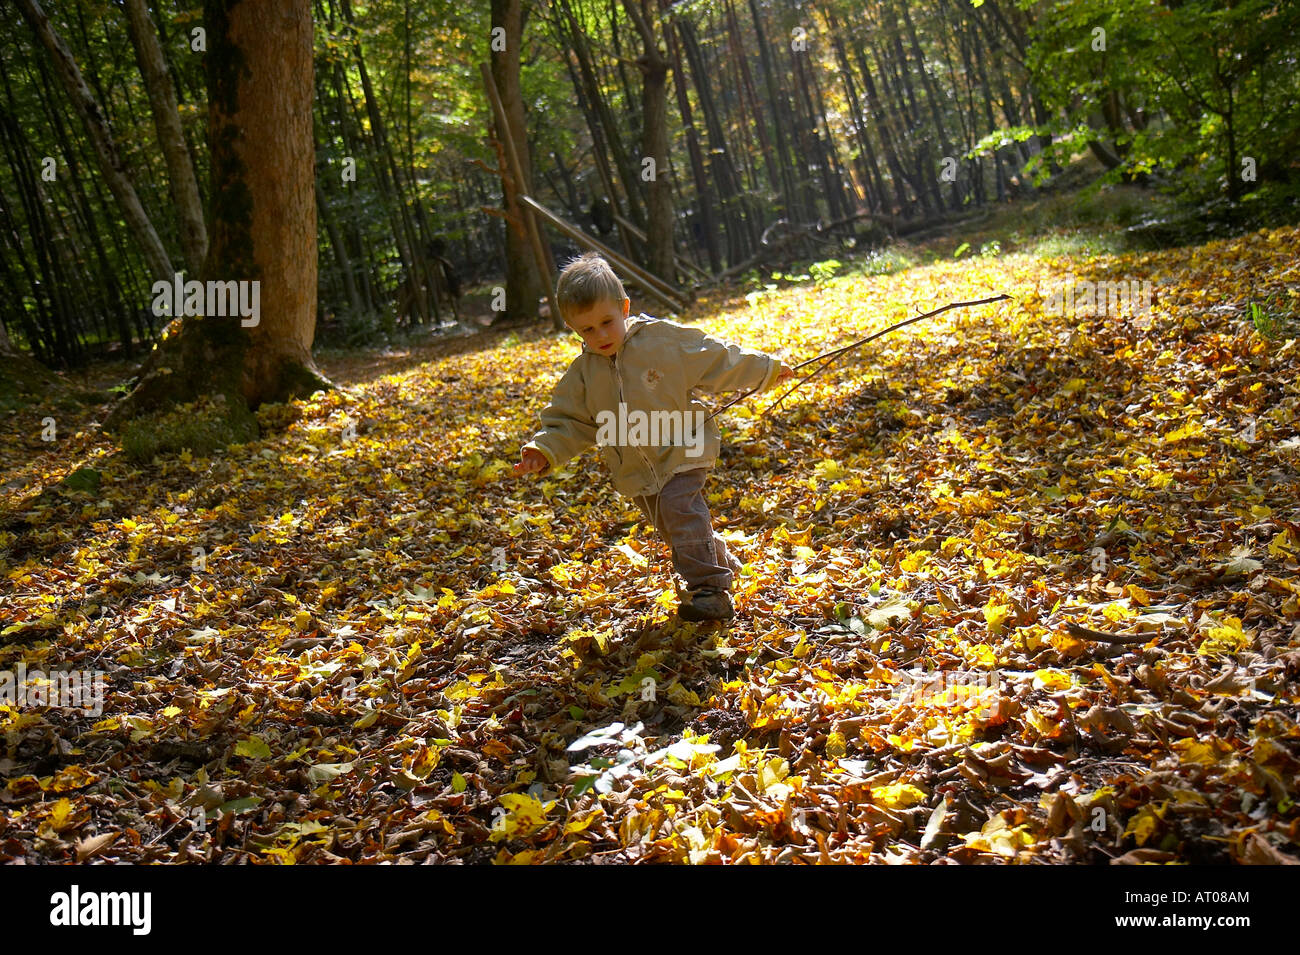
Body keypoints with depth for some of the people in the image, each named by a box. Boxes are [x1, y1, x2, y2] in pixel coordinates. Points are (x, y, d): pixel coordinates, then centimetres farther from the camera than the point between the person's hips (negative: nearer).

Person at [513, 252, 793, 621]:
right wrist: (544, 451, -12)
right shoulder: (582, 374, -1)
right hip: (636, 472, 5)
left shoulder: (666, 338, -10)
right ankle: (722, 565, 37)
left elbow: (718, 360, -1)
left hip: (682, 452, -5)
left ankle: (709, 590, -17)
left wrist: (767, 369, 4)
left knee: (682, 511, -23)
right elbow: (568, 422, 5)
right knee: (672, 529, 13)